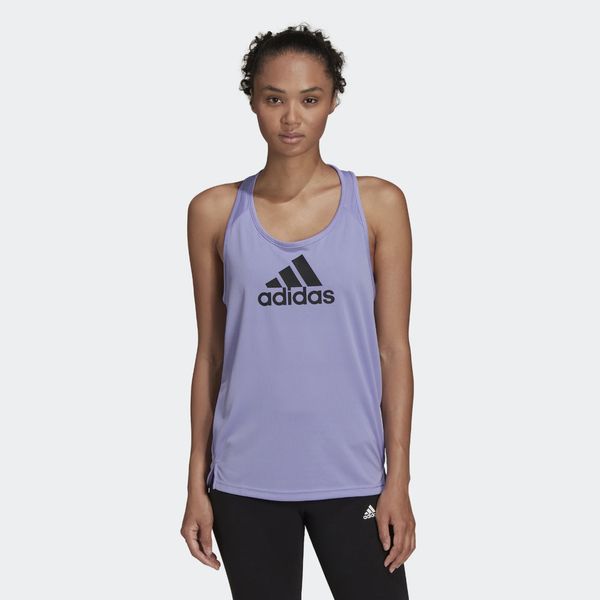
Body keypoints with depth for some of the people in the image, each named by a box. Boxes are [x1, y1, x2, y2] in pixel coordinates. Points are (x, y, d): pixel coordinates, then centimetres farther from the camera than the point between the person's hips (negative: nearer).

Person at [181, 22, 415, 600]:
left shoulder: (378, 204, -1)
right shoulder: (215, 211, 2)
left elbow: (393, 349, 0)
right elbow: (210, 353, 6)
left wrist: (398, 479, -4)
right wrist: (196, 483, 5)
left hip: (349, 475, -1)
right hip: (247, 479, 1)